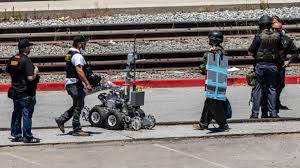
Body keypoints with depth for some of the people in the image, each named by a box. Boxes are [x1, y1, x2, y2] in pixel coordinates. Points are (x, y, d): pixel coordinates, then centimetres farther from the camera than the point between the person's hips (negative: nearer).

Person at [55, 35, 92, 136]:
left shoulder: (69, 54, 15)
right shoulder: (77, 56, -17)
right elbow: (79, 71, -26)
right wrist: (87, 84, -25)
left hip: (69, 82, 10)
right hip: (75, 83, -10)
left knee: (77, 105, 17)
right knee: (78, 106, -3)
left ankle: (61, 120, 16)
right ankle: (77, 130, 1)